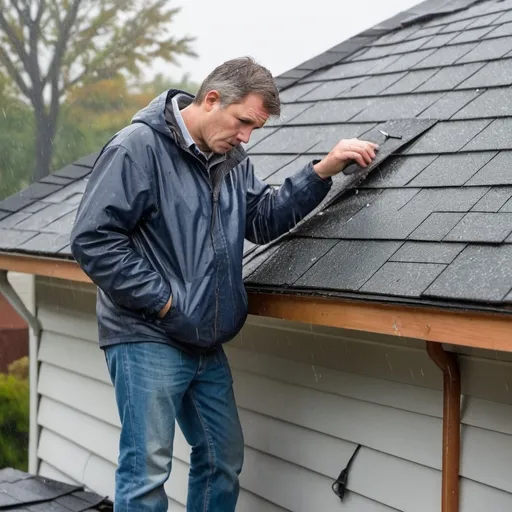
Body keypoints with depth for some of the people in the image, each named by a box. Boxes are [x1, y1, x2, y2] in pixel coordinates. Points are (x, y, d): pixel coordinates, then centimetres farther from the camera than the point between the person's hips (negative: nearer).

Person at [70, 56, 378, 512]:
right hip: (147, 341, -8)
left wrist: (323, 171, -6)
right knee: (147, 472, -5)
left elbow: (264, 220, 5)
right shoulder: (139, 146, -13)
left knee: (223, 460, 15)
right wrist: (162, 301, -17)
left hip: (207, 346, 8)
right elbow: (93, 238, -17)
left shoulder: (232, 159, 12)